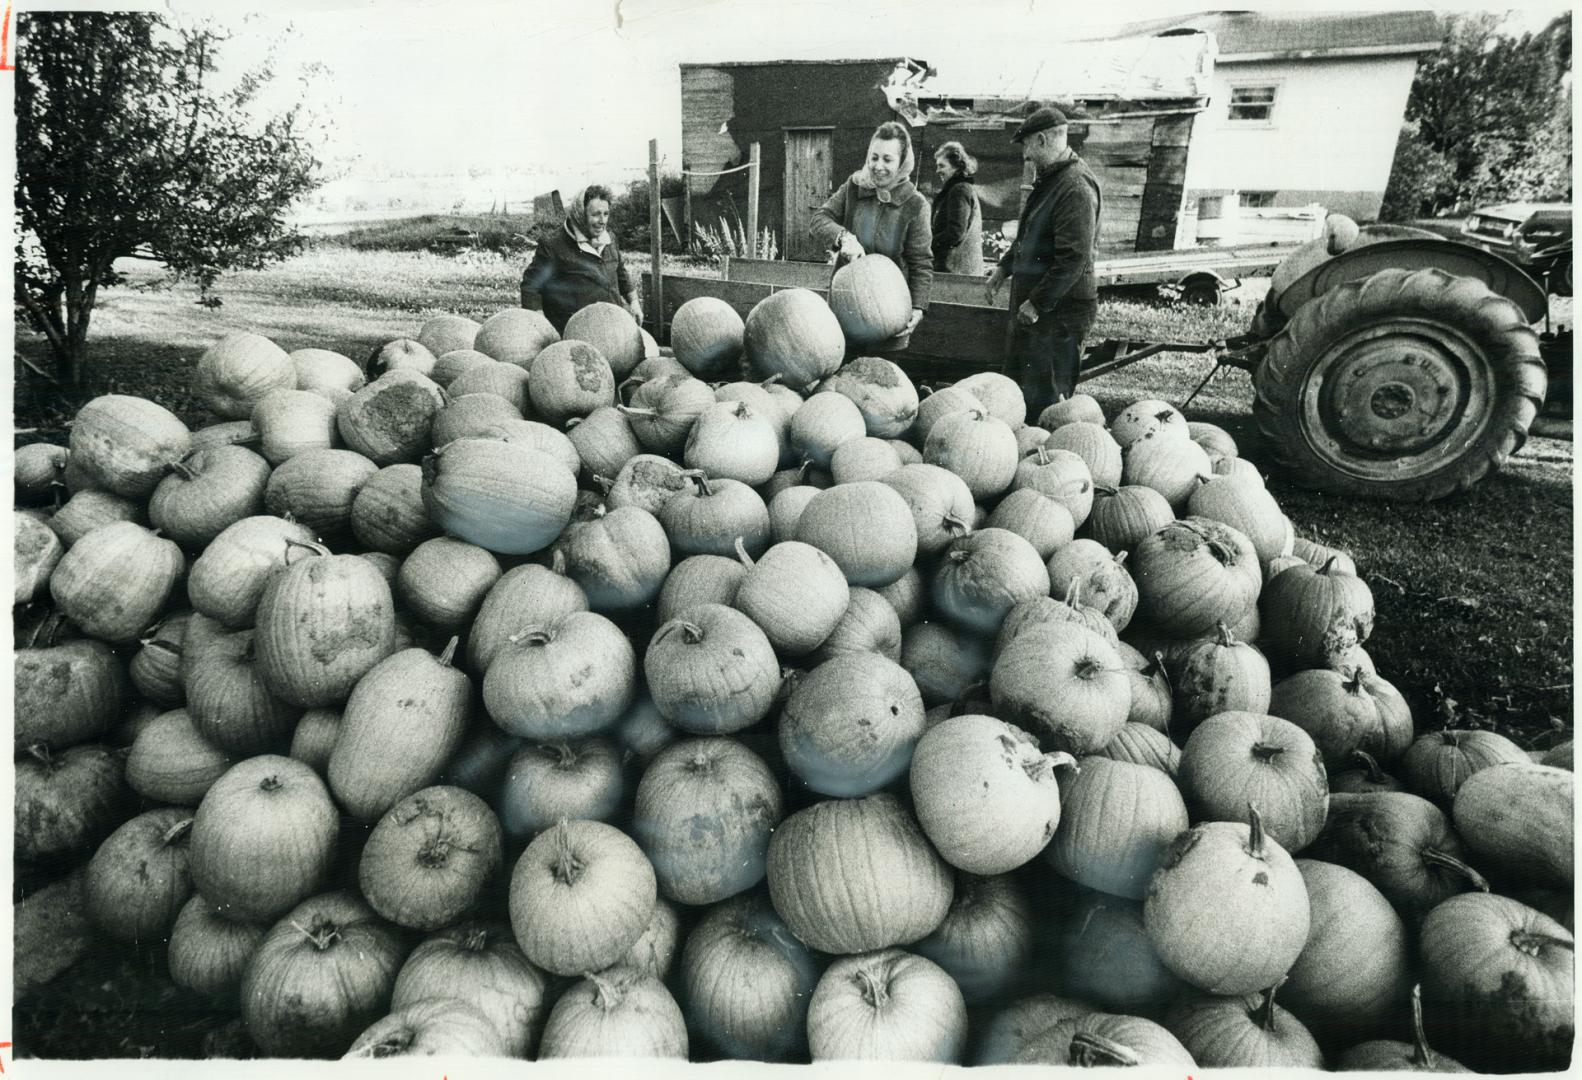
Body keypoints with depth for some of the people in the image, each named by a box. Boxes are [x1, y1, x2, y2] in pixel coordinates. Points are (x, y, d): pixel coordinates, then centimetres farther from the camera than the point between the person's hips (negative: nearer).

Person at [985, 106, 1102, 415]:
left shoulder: (1076, 188, -20)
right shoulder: (1050, 178, 13)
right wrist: (1005, 266, 19)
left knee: (1044, 400, -4)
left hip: (1060, 309, -10)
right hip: (1034, 305, 11)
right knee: (1015, 384, 18)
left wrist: (1037, 303, -23)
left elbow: (1074, 259, -25)